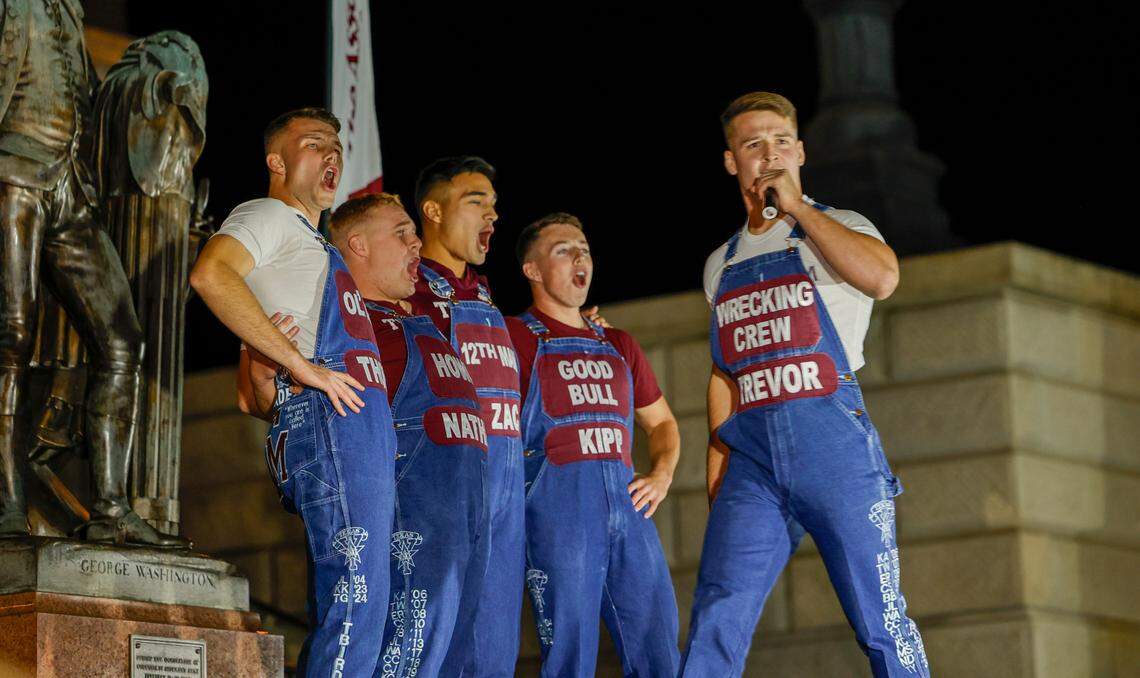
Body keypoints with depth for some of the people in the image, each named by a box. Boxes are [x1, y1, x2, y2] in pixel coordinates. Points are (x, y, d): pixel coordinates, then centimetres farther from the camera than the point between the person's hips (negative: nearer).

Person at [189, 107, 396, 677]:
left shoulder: (310, 242, 33)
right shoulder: (268, 215, 6)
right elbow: (210, 273, -18)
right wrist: (302, 365, -18)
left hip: (365, 431, 9)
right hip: (330, 417, -9)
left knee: (346, 609, 4)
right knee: (355, 600, -19)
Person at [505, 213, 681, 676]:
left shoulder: (619, 345, 24)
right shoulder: (515, 336, 6)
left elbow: (661, 422, 31)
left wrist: (662, 473, 13)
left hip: (628, 502, 6)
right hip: (558, 504, -5)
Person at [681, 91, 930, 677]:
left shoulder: (837, 229, 7)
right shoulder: (721, 265, 20)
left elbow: (882, 277, -17)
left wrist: (798, 208, -9)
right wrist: (716, 470, 11)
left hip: (832, 441, -3)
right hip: (751, 458, 3)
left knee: (881, 621, -3)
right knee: (715, 622, -10)